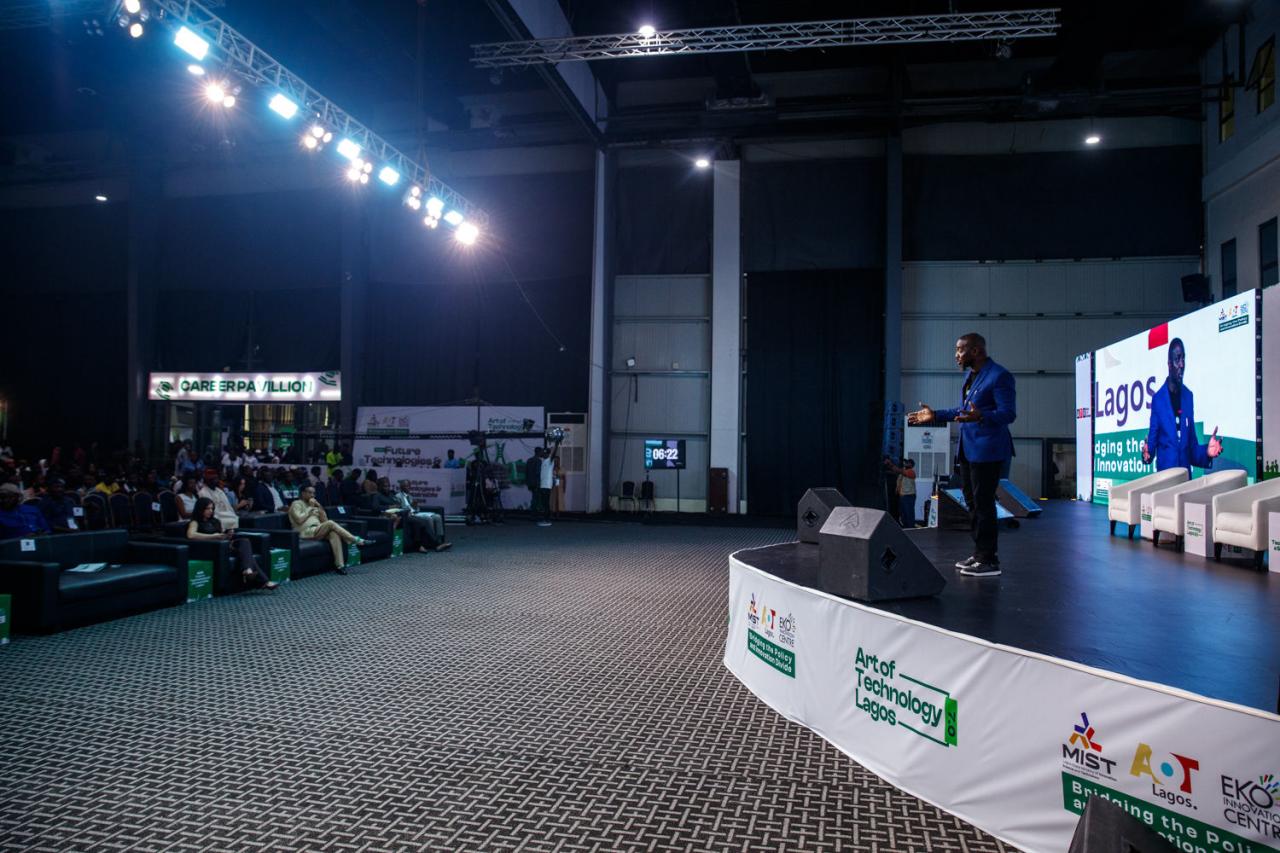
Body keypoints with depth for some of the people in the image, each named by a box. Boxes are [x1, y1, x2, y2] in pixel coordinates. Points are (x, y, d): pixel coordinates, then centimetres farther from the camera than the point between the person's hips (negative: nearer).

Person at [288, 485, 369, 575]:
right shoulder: (296, 504, 6)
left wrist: (319, 507, 5)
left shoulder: (314, 505, 27)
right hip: (307, 532, -6)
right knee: (330, 524, -29)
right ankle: (356, 540, -27)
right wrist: (310, 508, 1)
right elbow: (299, 519, -13)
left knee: (334, 533, -29)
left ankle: (340, 565, -40)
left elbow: (324, 521, 18)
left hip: (318, 531, 6)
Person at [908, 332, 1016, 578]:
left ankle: (989, 561, 1)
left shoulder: (999, 376, -13)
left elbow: (1009, 413, -19)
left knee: (983, 503, -7)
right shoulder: (970, 374, 16)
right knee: (972, 502, 14)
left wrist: (980, 417, -36)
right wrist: (935, 415, 17)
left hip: (987, 450, -10)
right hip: (968, 450, 10)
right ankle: (979, 554, 24)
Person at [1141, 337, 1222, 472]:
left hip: (1186, 474, 4)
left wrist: (1206, 452, -6)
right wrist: (1147, 453, -24)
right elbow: (1152, 442, -3)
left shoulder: (1188, 396, 9)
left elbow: (1192, 446, 13)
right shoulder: (1158, 399, -4)